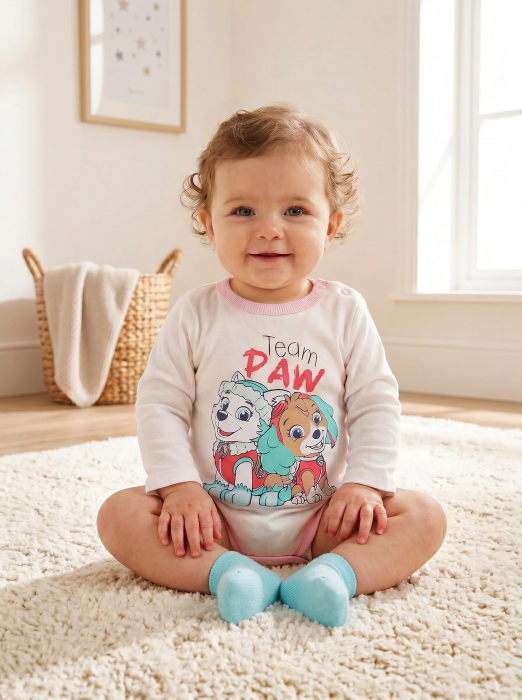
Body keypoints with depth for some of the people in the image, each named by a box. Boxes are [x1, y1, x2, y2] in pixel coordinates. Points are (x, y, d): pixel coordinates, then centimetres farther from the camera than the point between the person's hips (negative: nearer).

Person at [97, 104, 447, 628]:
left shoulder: (344, 313, -3)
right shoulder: (196, 315, -5)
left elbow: (376, 405, 0)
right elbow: (160, 405, -4)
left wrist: (364, 483, -12)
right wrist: (181, 486, -16)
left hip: (322, 517, 1)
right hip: (214, 516, 0)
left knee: (424, 516, -16)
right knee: (119, 515, -20)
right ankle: (229, 572, -28)